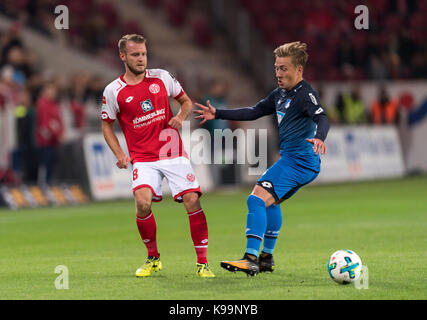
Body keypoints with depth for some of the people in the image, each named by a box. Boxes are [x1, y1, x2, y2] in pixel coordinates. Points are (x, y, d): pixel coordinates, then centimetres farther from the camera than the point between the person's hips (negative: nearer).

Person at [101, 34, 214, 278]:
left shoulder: (162, 77, 5)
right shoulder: (113, 91, 1)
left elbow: (187, 101, 16)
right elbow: (107, 125, 12)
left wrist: (181, 117, -6)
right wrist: (120, 154, -2)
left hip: (174, 152, 1)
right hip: (143, 159, -1)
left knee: (192, 201, -12)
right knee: (143, 202, -23)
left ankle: (203, 262, -1)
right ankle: (153, 258, 0)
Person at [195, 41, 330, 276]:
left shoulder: (305, 94, -14)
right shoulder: (280, 94, 16)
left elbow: (321, 118, -29)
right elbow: (254, 112, 25)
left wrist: (319, 138, -51)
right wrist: (218, 114, 25)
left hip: (299, 161, -11)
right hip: (290, 159, 11)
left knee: (257, 199, -20)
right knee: (270, 200, 29)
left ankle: (250, 259, -27)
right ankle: (267, 258, 39)